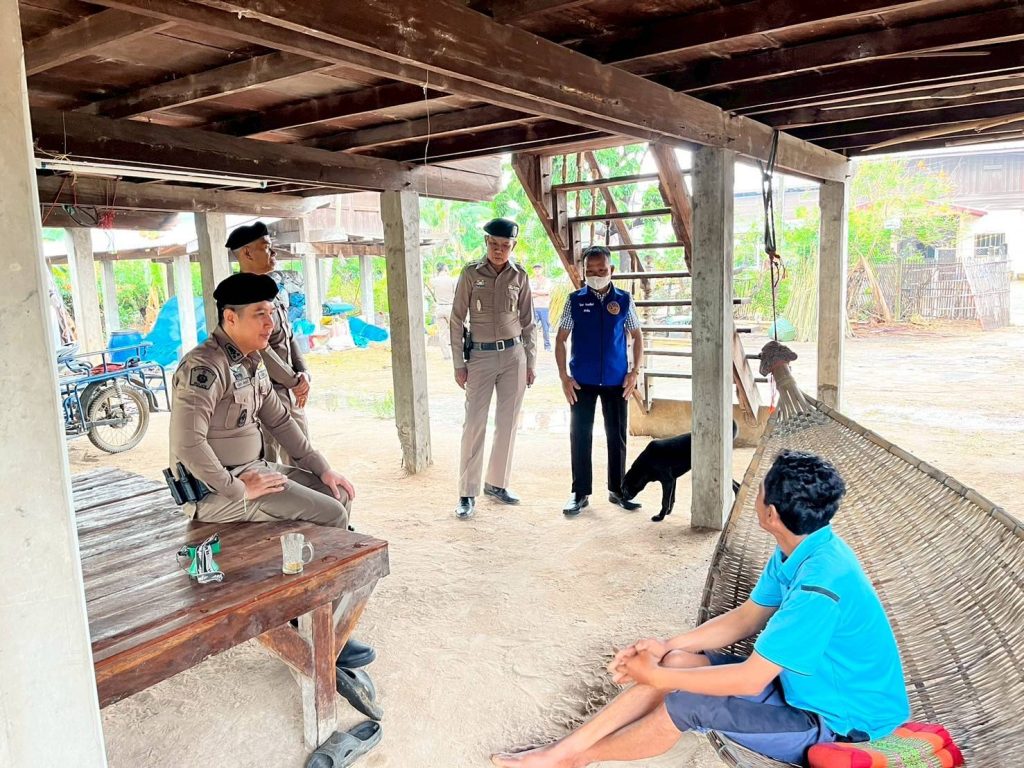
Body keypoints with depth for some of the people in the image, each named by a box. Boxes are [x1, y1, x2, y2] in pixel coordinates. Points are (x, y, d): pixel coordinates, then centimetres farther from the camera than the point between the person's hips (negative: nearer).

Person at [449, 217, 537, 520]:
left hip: (513, 355, 3)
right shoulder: (471, 274, -3)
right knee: (475, 424, -3)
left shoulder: (519, 276, 3)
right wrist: (459, 364, -5)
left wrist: (530, 362, 7)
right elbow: (457, 320, -2)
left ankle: (497, 483, 22)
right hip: (480, 356, -3)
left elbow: (527, 322, 9)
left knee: (508, 422, 7)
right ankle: (467, 494, 3)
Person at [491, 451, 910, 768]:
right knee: (677, 662, -2)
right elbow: (746, 618, 7)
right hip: (806, 684, 8)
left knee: (683, 706, -17)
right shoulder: (800, 551, -3)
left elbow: (749, 680, -29)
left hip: (839, 723, -8)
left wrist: (657, 678, -18)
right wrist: (666, 646, -4)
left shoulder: (819, 583, -33)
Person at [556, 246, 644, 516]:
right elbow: (561, 338, 2)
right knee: (580, 435, 3)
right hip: (583, 381, -1)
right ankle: (580, 493, 15)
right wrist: (563, 376, -5)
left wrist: (635, 371, 0)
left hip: (617, 380, 1)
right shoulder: (575, 300, -1)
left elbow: (637, 336, 9)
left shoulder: (624, 300, 2)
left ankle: (617, 489, 25)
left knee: (617, 436, 9)